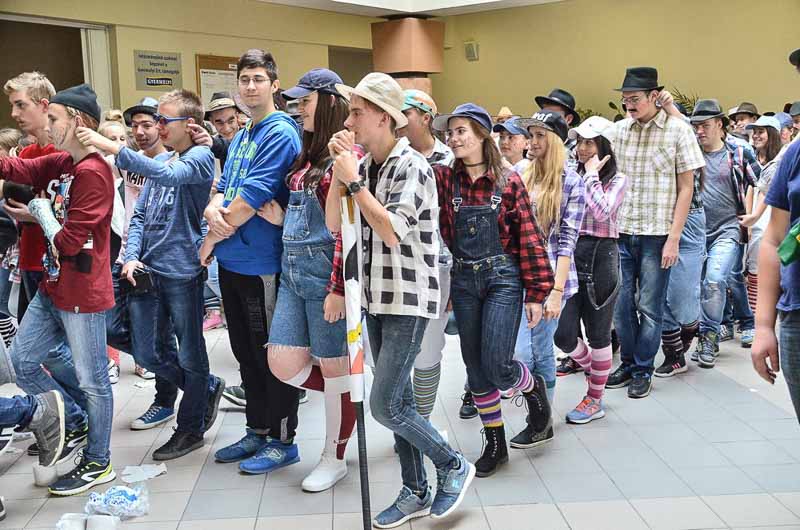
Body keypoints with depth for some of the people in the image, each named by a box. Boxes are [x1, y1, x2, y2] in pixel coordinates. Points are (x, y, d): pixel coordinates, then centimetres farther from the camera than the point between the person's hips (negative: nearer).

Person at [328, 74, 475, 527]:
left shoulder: (411, 165, -14)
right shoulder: (364, 166, 8)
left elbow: (392, 232, -24)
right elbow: (335, 224, 4)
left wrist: (354, 181, -19)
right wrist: (340, 171, -5)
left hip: (409, 300, -7)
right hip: (378, 298, 7)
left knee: (386, 404, -8)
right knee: (398, 400, 12)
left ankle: (454, 466, 14)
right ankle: (416, 493, 25)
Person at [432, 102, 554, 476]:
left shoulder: (509, 182, -5)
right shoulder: (445, 180, 2)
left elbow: (529, 239, -5)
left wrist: (536, 293, -6)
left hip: (502, 278, -3)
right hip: (463, 281, 4)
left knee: (497, 364, -9)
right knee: (476, 368, 9)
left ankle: (534, 389, 27)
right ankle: (495, 444, 26)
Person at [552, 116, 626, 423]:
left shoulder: (617, 179, 0)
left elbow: (602, 212, -17)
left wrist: (592, 175, -9)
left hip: (600, 256, -4)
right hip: (570, 255, 4)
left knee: (597, 332, 7)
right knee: (563, 334, 0)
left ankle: (595, 400, 23)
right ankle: (593, 370, 32)